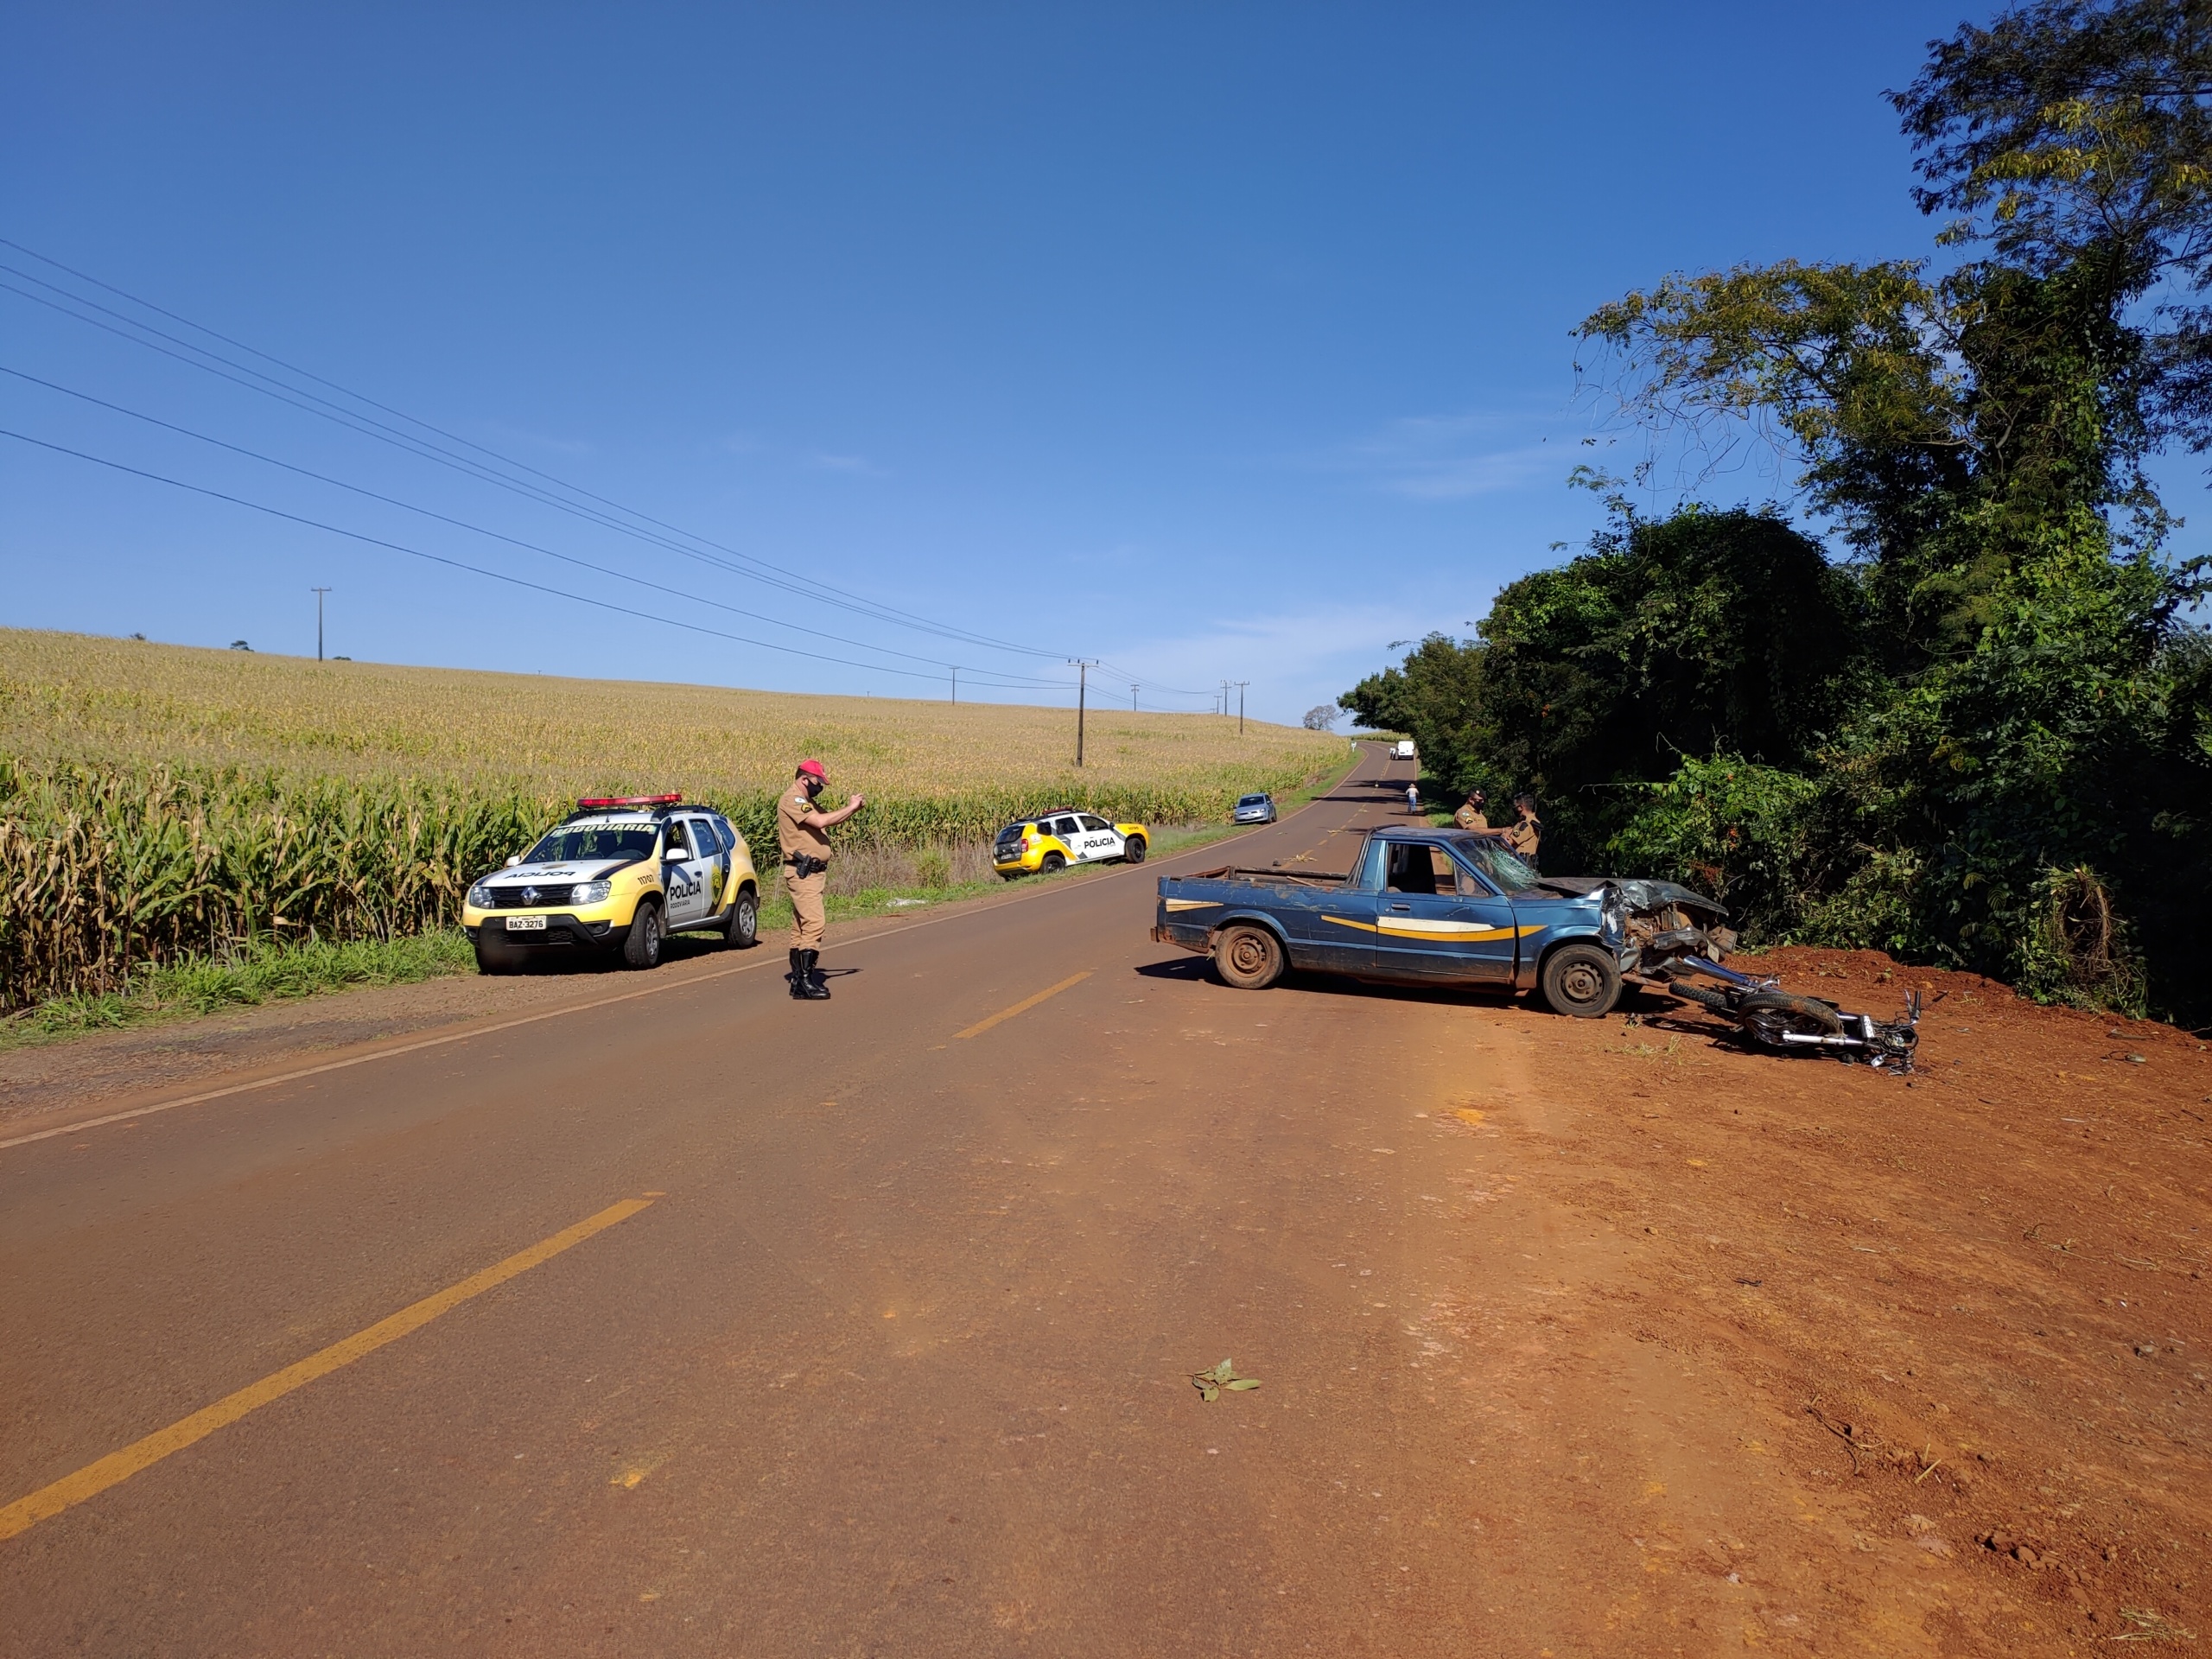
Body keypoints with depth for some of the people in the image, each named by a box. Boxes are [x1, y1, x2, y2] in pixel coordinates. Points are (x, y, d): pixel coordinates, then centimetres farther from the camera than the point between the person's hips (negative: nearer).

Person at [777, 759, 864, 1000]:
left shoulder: (805, 802, 20)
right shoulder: (792, 800, -12)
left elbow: (827, 822, 21)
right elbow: (821, 821, -24)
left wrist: (852, 809, 7)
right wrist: (850, 808, -14)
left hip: (812, 873, 11)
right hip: (802, 873, -11)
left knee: (801, 927, 11)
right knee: (814, 923, -17)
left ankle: (798, 980, 16)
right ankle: (805, 982, -18)